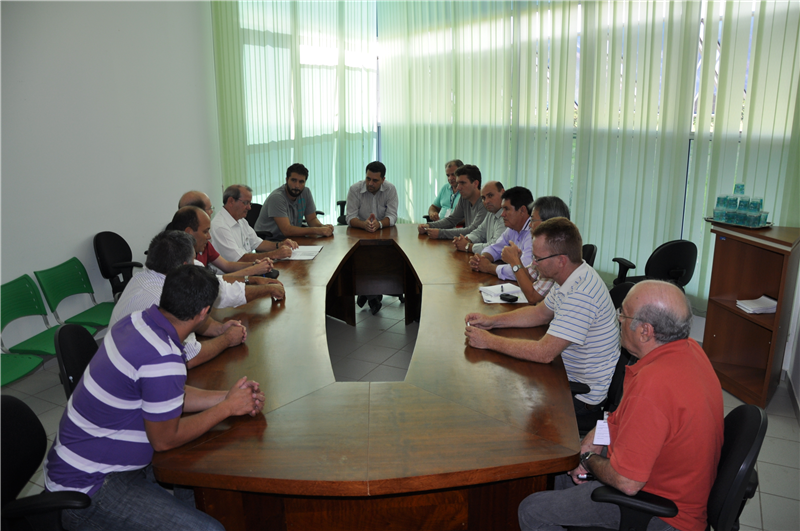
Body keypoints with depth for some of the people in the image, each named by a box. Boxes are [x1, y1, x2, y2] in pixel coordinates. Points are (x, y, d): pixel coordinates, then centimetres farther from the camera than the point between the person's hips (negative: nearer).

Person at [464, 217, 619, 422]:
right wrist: (492, 321, 5)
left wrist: (489, 341, -22)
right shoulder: (571, 279, 0)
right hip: (569, 375, 9)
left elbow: (544, 352, -32)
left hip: (582, 396, -9)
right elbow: (540, 313, 15)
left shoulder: (581, 294, -32)